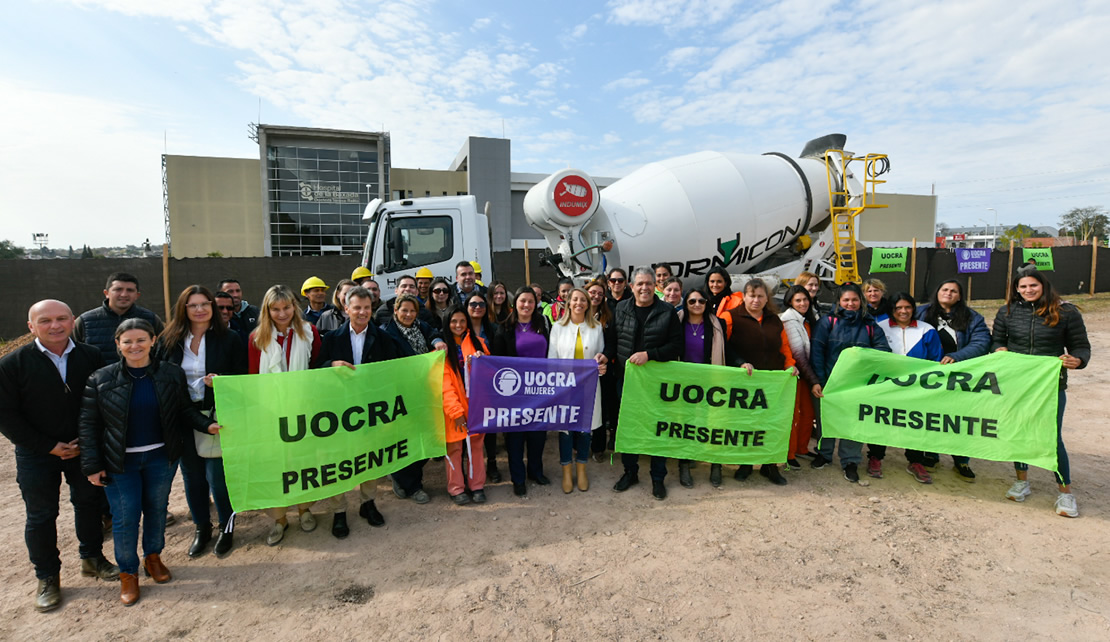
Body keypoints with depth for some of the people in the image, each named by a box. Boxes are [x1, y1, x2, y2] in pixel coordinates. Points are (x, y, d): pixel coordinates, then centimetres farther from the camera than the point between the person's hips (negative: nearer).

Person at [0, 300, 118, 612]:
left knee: (89, 502, 15)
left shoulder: (91, 357, -6)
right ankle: (47, 577, 28)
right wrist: (49, 446, -14)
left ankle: (92, 557, 35)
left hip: (84, 449, 2)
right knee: (41, 515, 10)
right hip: (36, 455, -1)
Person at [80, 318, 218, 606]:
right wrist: (92, 466, -5)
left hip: (161, 458, 1)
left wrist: (207, 425, -18)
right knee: (125, 517, 4)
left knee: (157, 509, 15)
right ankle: (128, 572, 25)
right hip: (120, 463, -1)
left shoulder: (172, 374, -5)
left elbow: (185, 410, 0)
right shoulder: (101, 380, -7)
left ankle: (153, 557, 37)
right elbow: (88, 425, -2)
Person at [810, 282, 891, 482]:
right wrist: (817, 380, -15)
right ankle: (824, 453, 29)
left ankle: (850, 461, 17)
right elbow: (817, 352, -8)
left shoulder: (869, 325, 8)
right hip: (830, 381, -1)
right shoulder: (827, 321, 0)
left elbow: (883, 350, 4)